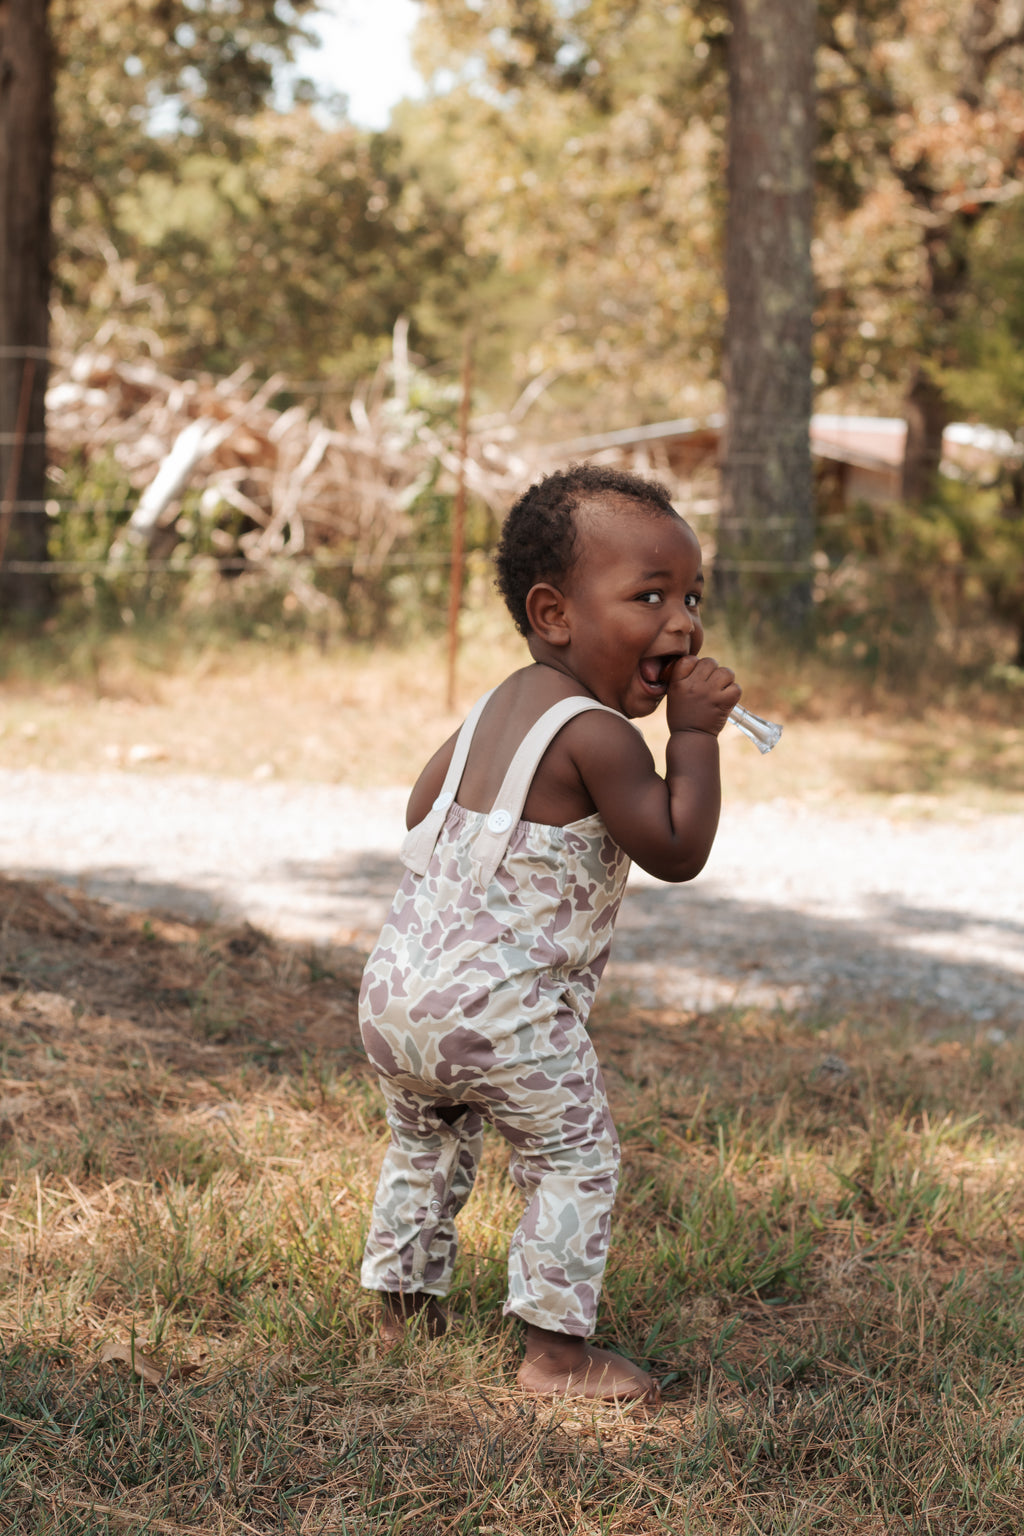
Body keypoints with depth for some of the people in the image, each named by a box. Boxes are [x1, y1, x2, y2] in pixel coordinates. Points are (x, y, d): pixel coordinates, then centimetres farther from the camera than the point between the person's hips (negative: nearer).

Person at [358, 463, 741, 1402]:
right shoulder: (596, 735, -16)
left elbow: (422, 808, 23)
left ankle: (404, 1303, 39)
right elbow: (677, 850, -15)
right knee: (576, 1157, 4)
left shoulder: (497, 707, 12)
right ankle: (558, 1353, 6)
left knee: (426, 1142, 27)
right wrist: (695, 734, -11)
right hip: (503, 1010, -9)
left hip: (398, 992, 9)